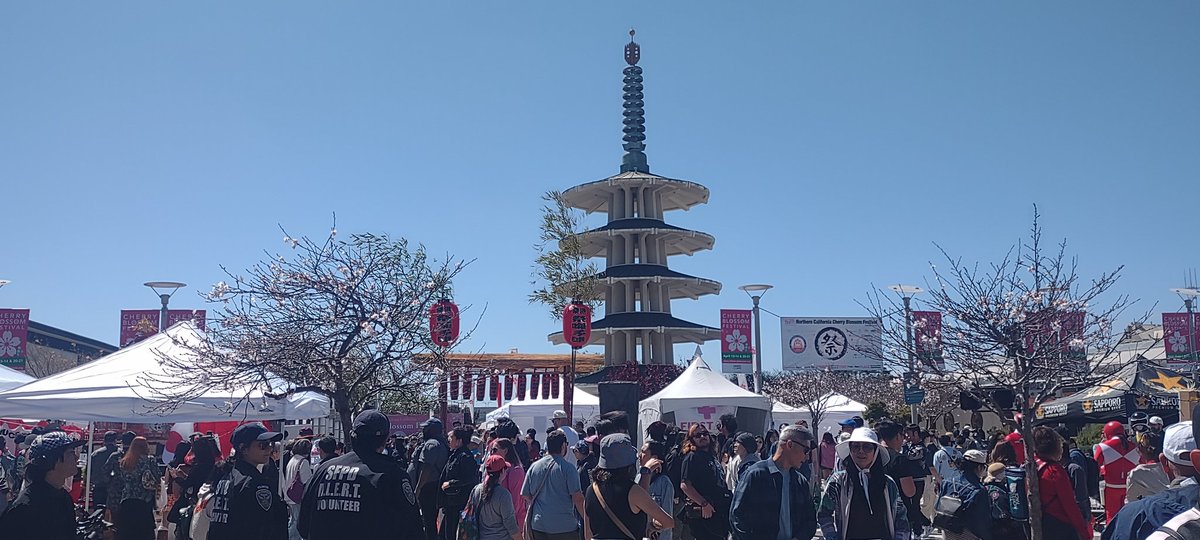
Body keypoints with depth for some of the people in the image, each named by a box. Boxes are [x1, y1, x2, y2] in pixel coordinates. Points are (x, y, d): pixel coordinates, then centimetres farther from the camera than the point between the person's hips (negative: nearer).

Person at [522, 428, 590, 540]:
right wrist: (587, 523, -6)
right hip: (564, 526, -4)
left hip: (538, 526, 4)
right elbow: (578, 498, -12)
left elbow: (526, 496, 9)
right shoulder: (567, 468, -10)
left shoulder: (533, 467, 3)